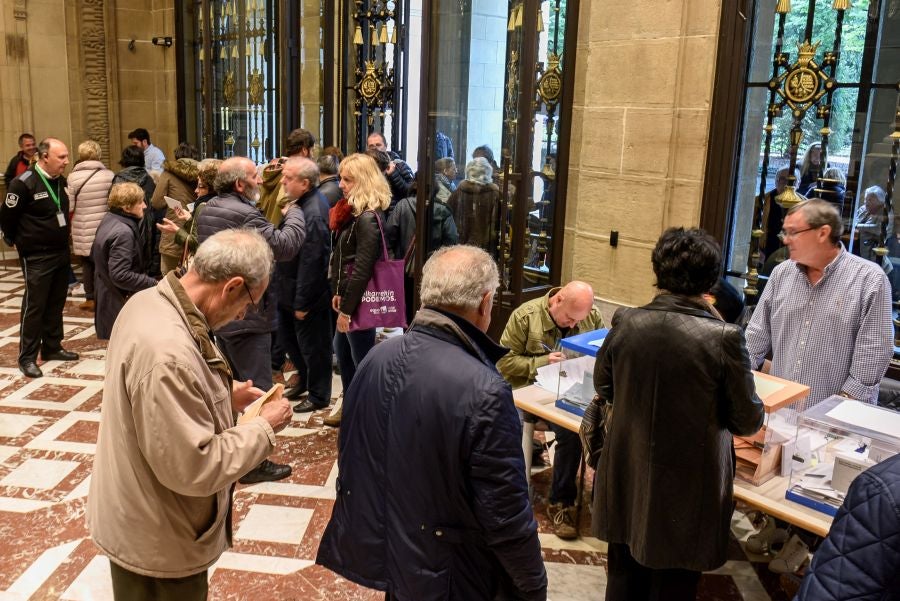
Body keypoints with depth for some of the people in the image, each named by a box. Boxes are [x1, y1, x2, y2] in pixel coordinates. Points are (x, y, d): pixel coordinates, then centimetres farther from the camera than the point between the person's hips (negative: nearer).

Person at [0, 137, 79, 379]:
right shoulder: (24, 183, -17)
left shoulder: (60, 181, 6)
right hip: (36, 258, -7)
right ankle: (27, 358, 7)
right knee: (34, 306, -2)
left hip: (61, 254, 7)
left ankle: (52, 348, 26)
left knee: (56, 304, 14)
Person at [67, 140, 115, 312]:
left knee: (87, 263, 11)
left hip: (83, 230, -1)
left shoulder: (73, 177, -9)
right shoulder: (109, 175, -5)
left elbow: (68, 206, -7)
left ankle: (90, 298, 17)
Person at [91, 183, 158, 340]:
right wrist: (153, 283, -22)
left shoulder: (108, 220, 7)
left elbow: (94, 256, 19)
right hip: (120, 305, -10)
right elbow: (120, 275, -28)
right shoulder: (123, 232, -24)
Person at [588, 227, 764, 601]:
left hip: (628, 480, 3)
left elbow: (603, 389, 5)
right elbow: (748, 421, -10)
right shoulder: (723, 338, -20)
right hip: (687, 490, -3)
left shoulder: (625, 324, -11)